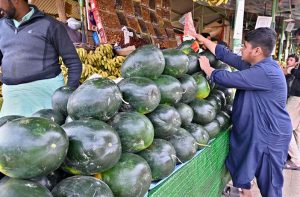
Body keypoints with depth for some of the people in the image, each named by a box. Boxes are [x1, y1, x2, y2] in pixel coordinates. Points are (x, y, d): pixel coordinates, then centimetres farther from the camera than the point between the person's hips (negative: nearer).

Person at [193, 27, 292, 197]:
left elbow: (227, 78, -27)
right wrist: (200, 37, 5)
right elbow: (225, 54, 5)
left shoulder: (266, 72, -27)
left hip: (269, 136, -9)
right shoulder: (255, 65, 3)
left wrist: (206, 67, -9)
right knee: (241, 169, 22)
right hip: (250, 131, 9)